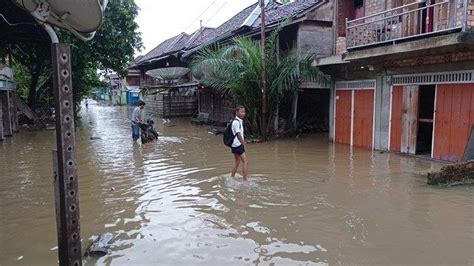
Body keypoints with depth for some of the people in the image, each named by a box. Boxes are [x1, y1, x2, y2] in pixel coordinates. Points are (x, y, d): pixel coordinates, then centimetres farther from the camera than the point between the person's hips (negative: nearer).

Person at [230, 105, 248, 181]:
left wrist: (243, 142, 16)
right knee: (245, 162, -8)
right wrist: (243, 144, -16)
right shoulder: (236, 122, -17)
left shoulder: (240, 121, 13)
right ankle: (245, 180, -7)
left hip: (237, 145, 10)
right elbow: (238, 135, -20)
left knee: (237, 162, 17)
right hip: (237, 144, -10)